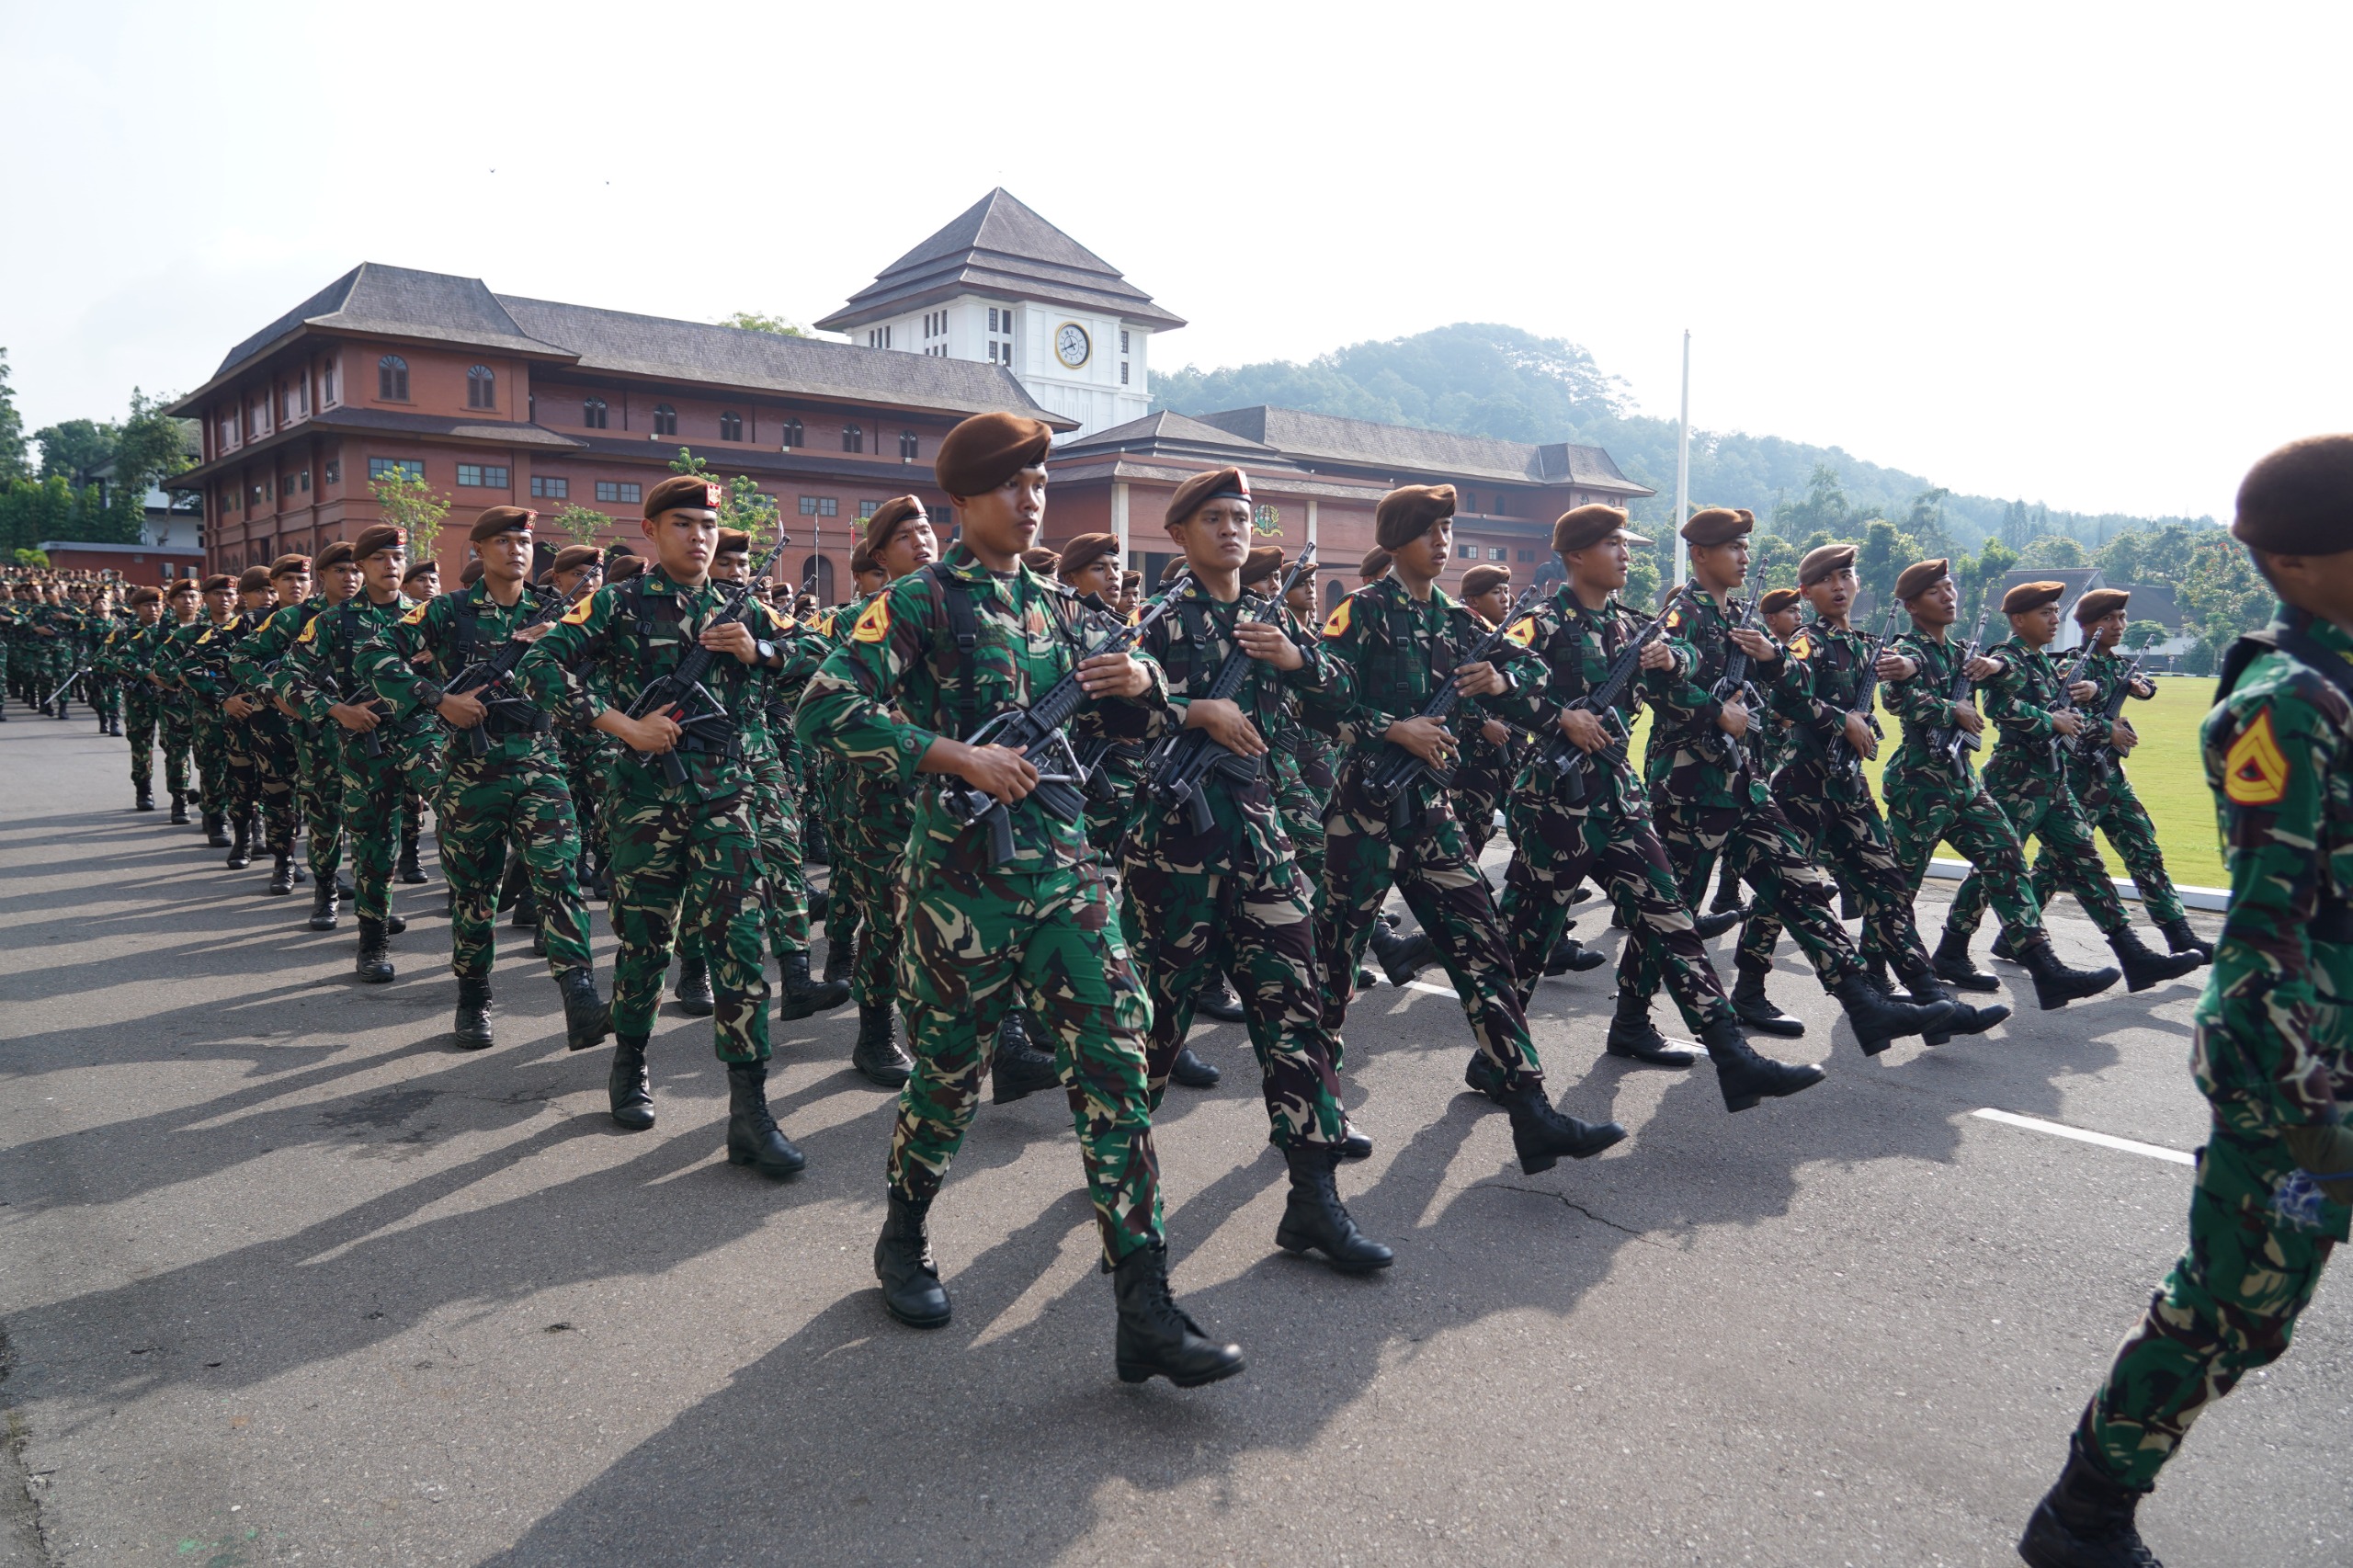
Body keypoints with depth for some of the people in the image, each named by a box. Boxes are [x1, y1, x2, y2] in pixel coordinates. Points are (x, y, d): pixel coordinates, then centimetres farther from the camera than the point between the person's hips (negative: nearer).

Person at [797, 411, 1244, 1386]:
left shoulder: (1057, 605, 14)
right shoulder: (920, 600, -4)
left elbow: (1113, 711, 25)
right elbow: (826, 709, -14)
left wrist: (1144, 679, 1)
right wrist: (959, 758, -21)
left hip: (1067, 866, 5)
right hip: (962, 873, -5)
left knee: (1116, 1065, -4)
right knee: (949, 1072, 8)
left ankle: (1146, 1312, 0)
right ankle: (904, 1242, 37)